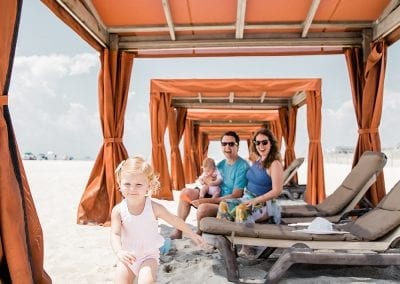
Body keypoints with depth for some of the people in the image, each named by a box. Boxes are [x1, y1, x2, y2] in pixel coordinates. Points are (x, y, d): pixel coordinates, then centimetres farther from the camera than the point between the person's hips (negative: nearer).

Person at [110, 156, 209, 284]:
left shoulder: (154, 208, -14)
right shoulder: (118, 210, -11)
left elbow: (175, 220, -2)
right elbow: (115, 234, -17)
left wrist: (193, 235, 7)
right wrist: (119, 252, -37)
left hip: (148, 256, -2)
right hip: (127, 258, 2)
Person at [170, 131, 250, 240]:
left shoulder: (242, 166, -15)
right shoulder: (220, 164, 9)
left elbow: (235, 196, -19)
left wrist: (207, 201, -22)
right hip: (215, 198, 8)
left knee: (203, 208, -33)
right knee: (186, 192, -6)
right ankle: (178, 231, 0)